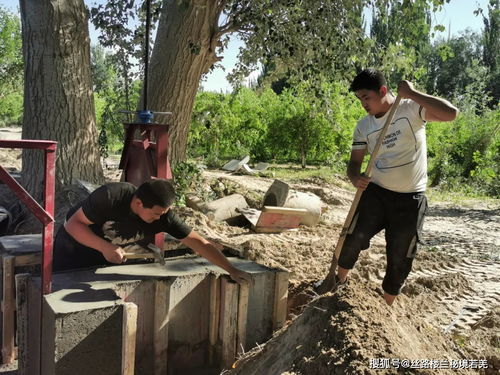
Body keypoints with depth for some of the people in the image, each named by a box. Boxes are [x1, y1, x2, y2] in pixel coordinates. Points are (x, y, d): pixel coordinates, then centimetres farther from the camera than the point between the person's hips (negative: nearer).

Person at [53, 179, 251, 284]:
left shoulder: (163, 215, -27)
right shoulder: (110, 197, -38)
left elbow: (199, 242, -26)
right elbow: (73, 224, -29)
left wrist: (232, 270, -30)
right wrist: (105, 247, -43)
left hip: (108, 254, 3)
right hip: (76, 240, -3)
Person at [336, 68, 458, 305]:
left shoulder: (412, 109, -11)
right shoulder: (363, 126, 2)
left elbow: (450, 113, -27)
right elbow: (354, 162, 5)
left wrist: (411, 94, -23)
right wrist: (355, 178, -18)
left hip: (410, 199, -2)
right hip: (375, 192, 3)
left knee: (399, 259, 8)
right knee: (354, 237, -10)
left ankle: (387, 307, 28)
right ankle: (340, 280, 19)